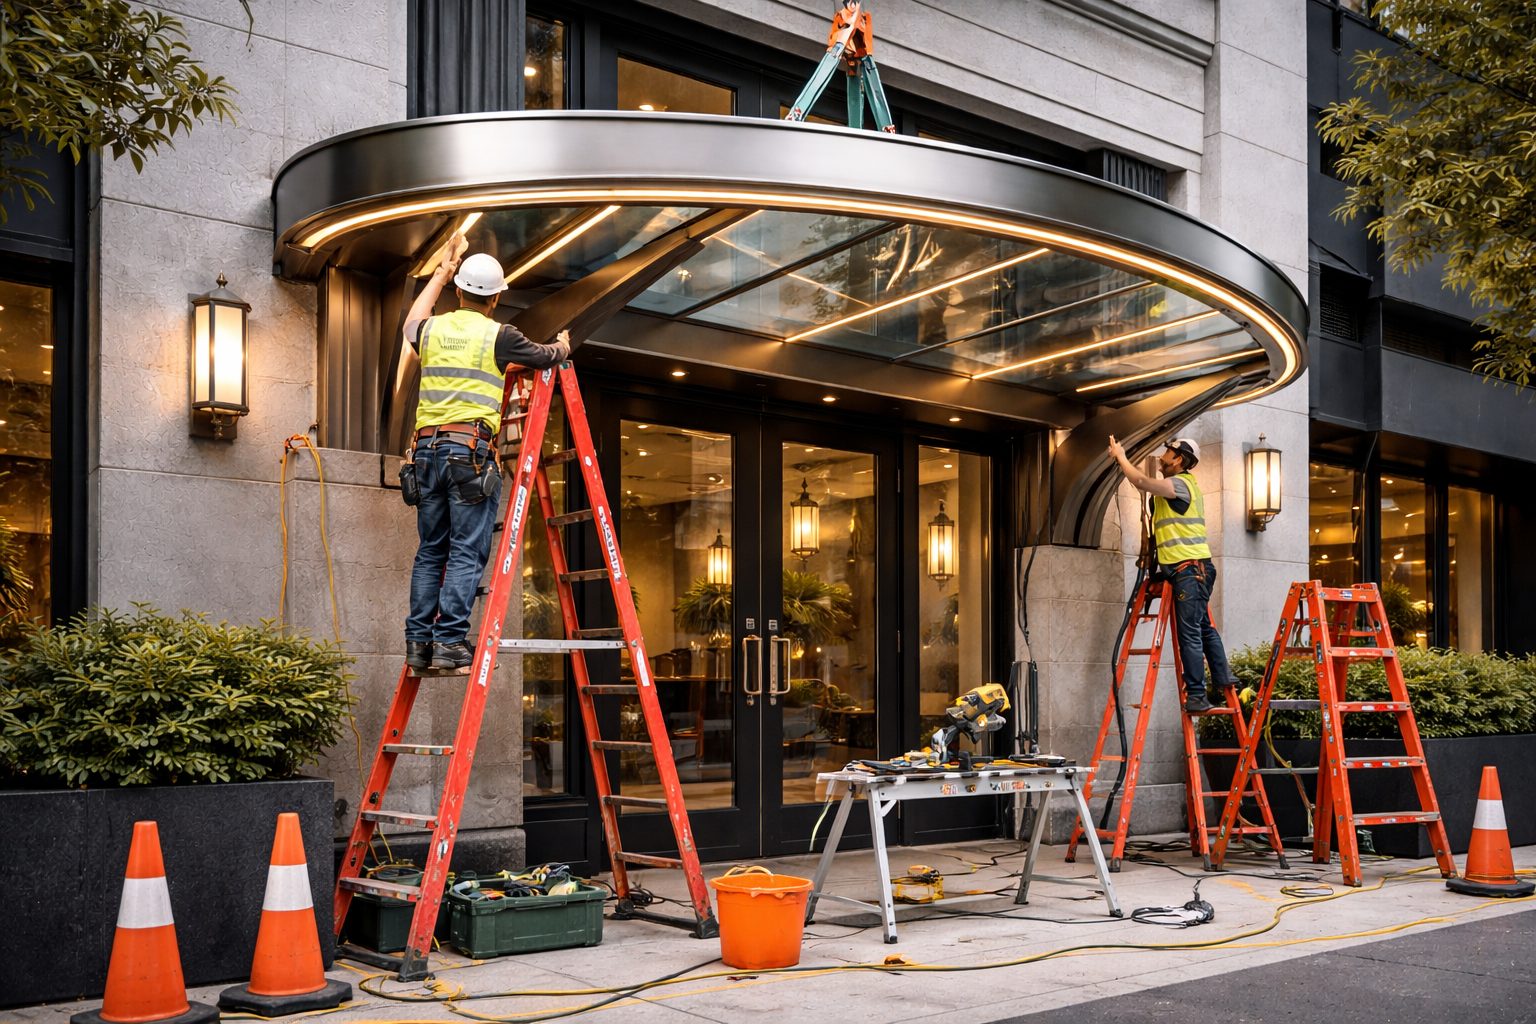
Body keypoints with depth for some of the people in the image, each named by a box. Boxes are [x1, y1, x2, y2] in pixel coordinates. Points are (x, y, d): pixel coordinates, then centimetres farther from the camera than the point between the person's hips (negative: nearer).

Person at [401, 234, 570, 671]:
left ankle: (418, 642, 9)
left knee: (430, 550, 11)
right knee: (467, 552, -5)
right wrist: (563, 345, 36)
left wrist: (443, 270, 46)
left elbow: (412, 322, 38)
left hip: (426, 448, 5)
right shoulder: (498, 336, -1)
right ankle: (450, 641, -11)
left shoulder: (433, 330, 12)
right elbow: (549, 356, 12)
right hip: (470, 451, -5)